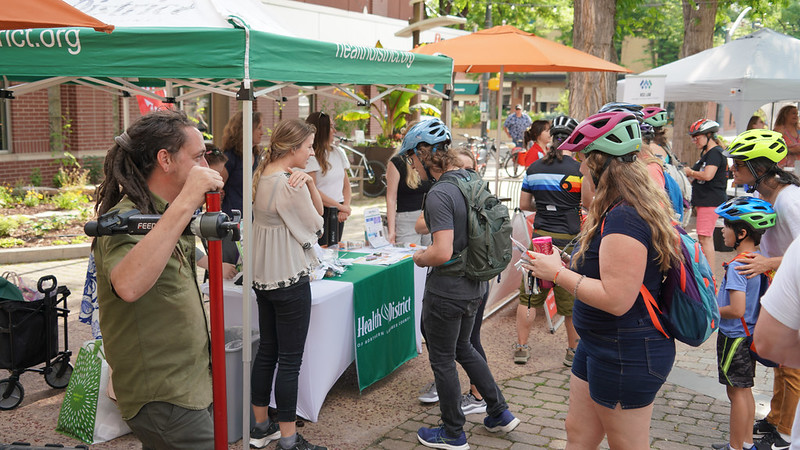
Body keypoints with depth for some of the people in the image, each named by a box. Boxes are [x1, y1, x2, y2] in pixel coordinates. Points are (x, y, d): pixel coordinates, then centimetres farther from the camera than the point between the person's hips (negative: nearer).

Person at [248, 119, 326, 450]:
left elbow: (318, 208, 9)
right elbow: (315, 228, -7)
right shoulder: (290, 184, -20)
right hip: (290, 279, -9)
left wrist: (309, 183, -10)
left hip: (263, 277, 9)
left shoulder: (262, 175, 8)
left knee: (266, 351, 18)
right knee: (290, 361, 0)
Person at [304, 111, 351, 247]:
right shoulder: (311, 157, -12)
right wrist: (341, 206, -14)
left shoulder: (338, 152, 10)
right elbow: (313, 191, -16)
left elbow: (346, 183, 14)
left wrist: (346, 207, -3)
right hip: (320, 212, -7)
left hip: (337, 215, 7)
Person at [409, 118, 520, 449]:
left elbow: (442, 253, -31)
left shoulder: (439, 194, -25)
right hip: (475, 286, 9)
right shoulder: (475, 181, 2)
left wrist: (420, 258, -9)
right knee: (463, 348, 27)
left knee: (442, 360, 9)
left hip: (447, 292, -8)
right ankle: (499, 413, 32)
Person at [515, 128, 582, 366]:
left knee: (529, 294, 11)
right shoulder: (579, 169, -7)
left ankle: (521, 347, 14)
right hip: (569, 239, -3)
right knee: (572, 296, 8)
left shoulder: (534, 168, 5)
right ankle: (573, 350, 19)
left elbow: (524, 204, 10)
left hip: (541, 236, 3)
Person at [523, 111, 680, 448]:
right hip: (598, 345, 10)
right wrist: (566, 264, 6)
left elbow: (616, 300, -29)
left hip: (627, 355, -10)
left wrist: (558, 274, -19)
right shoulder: (619, 211, 8)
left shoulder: (624, 219, -26)